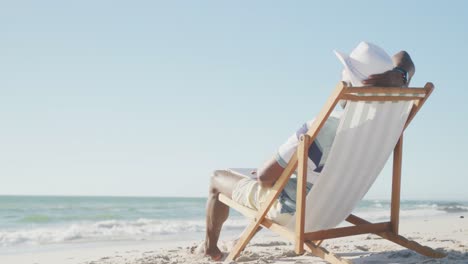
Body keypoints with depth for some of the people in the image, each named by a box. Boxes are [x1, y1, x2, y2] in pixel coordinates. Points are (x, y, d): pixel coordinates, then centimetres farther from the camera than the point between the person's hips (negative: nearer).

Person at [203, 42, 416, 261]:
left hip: (290, 212, -7)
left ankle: (211, 249, 45)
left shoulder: (321, 129, -38)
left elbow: (265, 176, -29)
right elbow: (403, 60, -4)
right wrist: (395, 77, -25)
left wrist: (260, 171, -6)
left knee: (218, 179, 21)